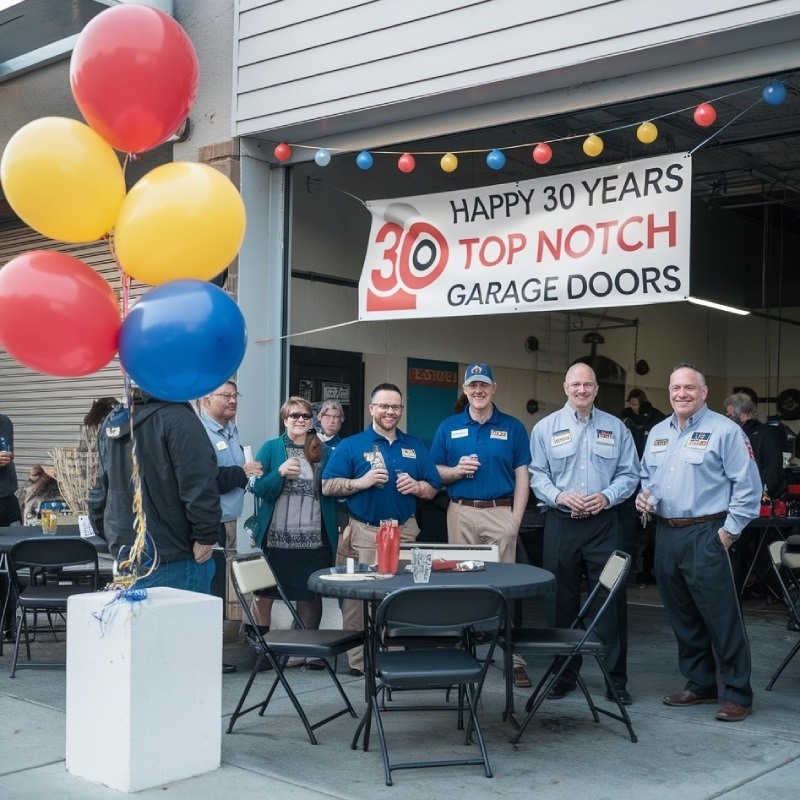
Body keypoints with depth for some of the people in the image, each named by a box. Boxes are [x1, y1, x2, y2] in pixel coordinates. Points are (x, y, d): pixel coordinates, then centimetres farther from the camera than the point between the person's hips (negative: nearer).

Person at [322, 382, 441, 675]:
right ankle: (358, 660, 4)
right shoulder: (352, 445, 4)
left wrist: (416, 486, -8)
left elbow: (433, 489, 14)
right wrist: (362, 482, -15)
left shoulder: (415, 446, 15)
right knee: (358, 596, -5)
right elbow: (327, 487, -1)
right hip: (364, 533, -3)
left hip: (405, 531, 3)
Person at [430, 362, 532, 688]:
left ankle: (513, 657, -2)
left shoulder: (512, 427, 6)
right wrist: (456, 470, -10)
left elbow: (522, 476, 4)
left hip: (500, 513, -2)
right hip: (461, 514, 2)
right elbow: (434, 472, 11)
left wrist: (516, 519, -5)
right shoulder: (449, 428, 9)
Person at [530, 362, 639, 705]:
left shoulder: (615, 428, 8)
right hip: (561, 524, 0)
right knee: (562, 600, 7)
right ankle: (564, 674, 19)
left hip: (604, 523, 0)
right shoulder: (546, 428, 6)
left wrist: (606, 496, -10)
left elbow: (629, 474, 6)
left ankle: (616, 679, 7)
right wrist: (560, 496, -13)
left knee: (611, 599, -1)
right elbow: (537, 475, 2)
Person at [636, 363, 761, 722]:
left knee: (722, 618, -4)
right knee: (682, 617, 13)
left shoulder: (724, 431, -7)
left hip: (706, 536, -7)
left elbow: (748, 486, -9)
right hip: (666, 534, 7)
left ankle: (738, 694, 5)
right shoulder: (657, 433, 14)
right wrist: (644, 496, 4)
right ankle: (700, 685, 26)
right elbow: (647, 476, 25)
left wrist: (729, 531, -11)